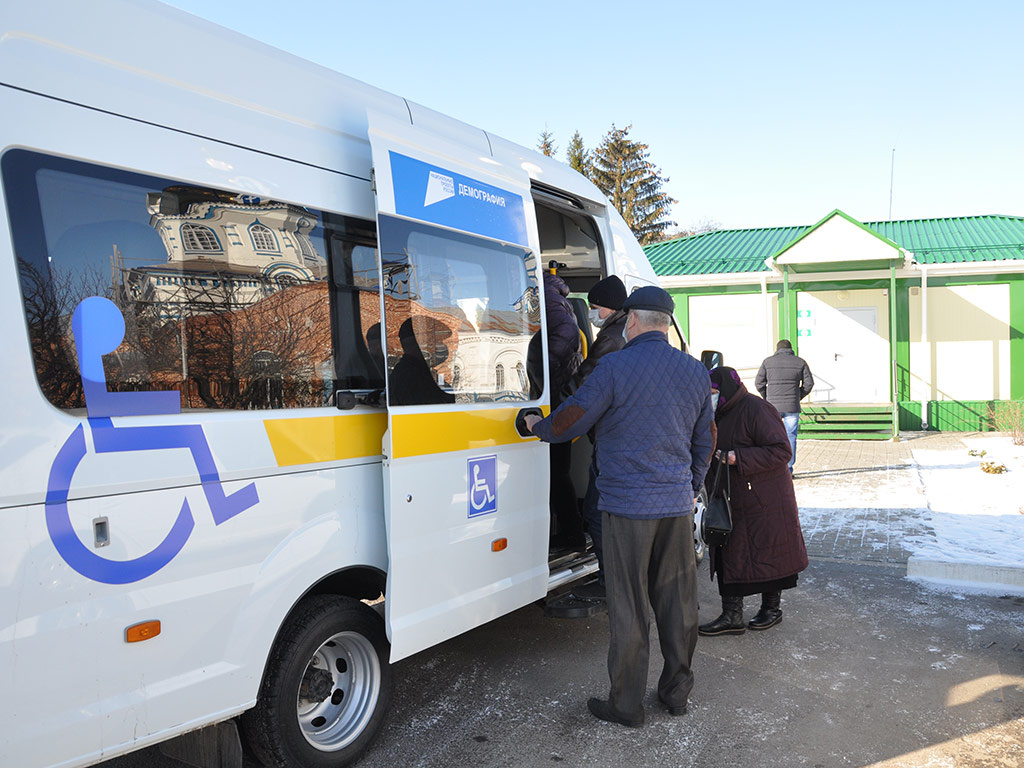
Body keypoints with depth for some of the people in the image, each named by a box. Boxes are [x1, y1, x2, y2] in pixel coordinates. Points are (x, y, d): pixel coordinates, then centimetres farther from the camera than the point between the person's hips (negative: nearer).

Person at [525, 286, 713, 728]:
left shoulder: (616, 367, -11)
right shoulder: (695, 372, 7)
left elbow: (571, 421, -7)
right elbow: (703, 442, 16)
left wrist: (538, 427, 15)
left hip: (627, 505, -5)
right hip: (677, 505, 6)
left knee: (628, 608, 4)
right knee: (677, 601, 15)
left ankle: (626, 705, 15)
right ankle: (677, 692, 28)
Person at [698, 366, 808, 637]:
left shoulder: (756, 409, -16)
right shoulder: (721, 414, 11)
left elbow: (780, 451, -21)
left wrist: (737, 458, -24)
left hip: (763, 501, -8)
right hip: (732, 500, 8)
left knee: (766, 553, 6)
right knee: (730, 555, 7)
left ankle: (772, 609, 23)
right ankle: (732, 616, 13)